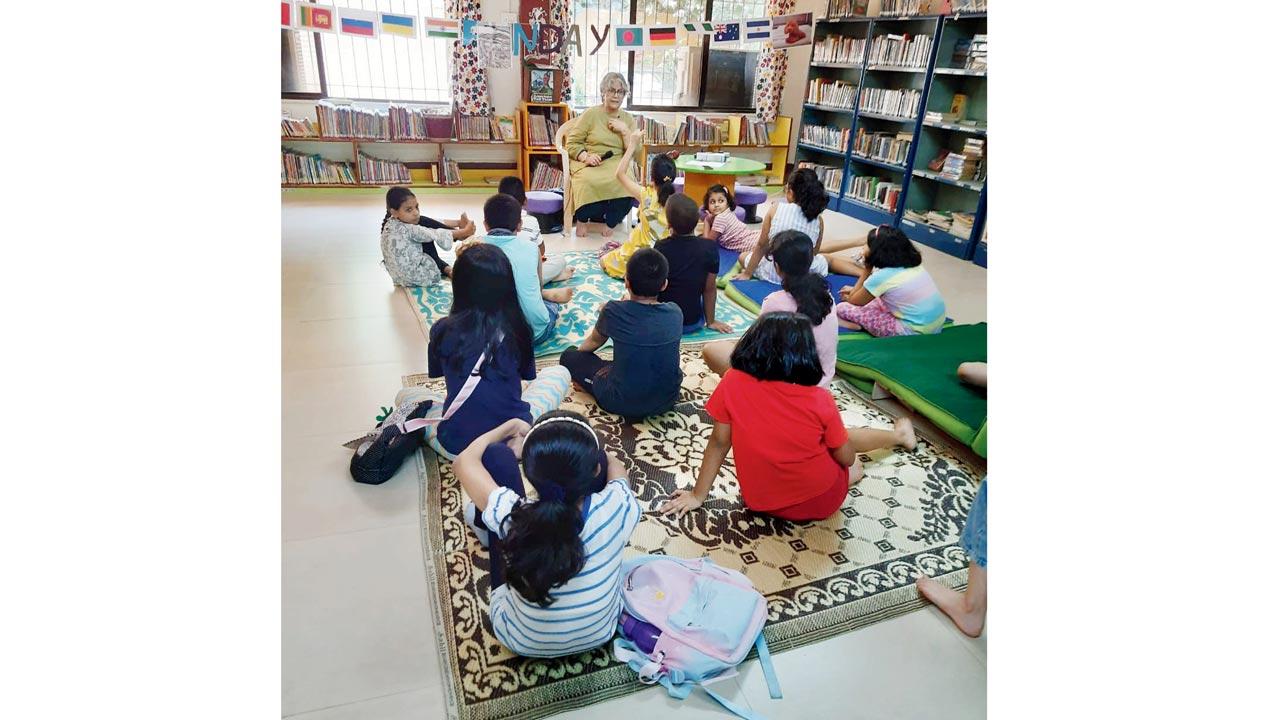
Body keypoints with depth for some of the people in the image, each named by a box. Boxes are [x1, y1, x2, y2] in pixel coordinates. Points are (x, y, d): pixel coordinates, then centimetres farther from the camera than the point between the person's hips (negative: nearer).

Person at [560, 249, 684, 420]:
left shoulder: (614, 311, -15)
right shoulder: (675, 312, -8)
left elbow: (594, 342, 8)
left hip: (623, 402, -4)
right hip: (668, 399, 4)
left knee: (570, 357, 13)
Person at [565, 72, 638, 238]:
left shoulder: (628, 119, 15)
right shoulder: (591, 114, 5)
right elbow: (571, 143, 2)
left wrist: (624, 130, -5)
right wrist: (586, 156, -17)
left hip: (617, 163, 2)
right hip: (589, 164, -2)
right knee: (590, 182, -38)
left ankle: (610, 223, -8)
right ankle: (581, 219, -8)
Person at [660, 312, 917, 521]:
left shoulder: (732, 384, -19)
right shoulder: (819, 400, -23)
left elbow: (718, 443, -10)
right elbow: (846, 458, -8)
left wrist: (698, 495, 3)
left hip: (759, 502, 3)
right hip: (819, 500, -2)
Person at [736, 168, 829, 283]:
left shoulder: (776, 209, -14)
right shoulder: (818, 219, -10)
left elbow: (761, 246, -8)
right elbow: (814, 252, 1)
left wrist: (747, 274, 2)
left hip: (773, 274, -2)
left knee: (743, 256, 26)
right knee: (824, 259, 36)